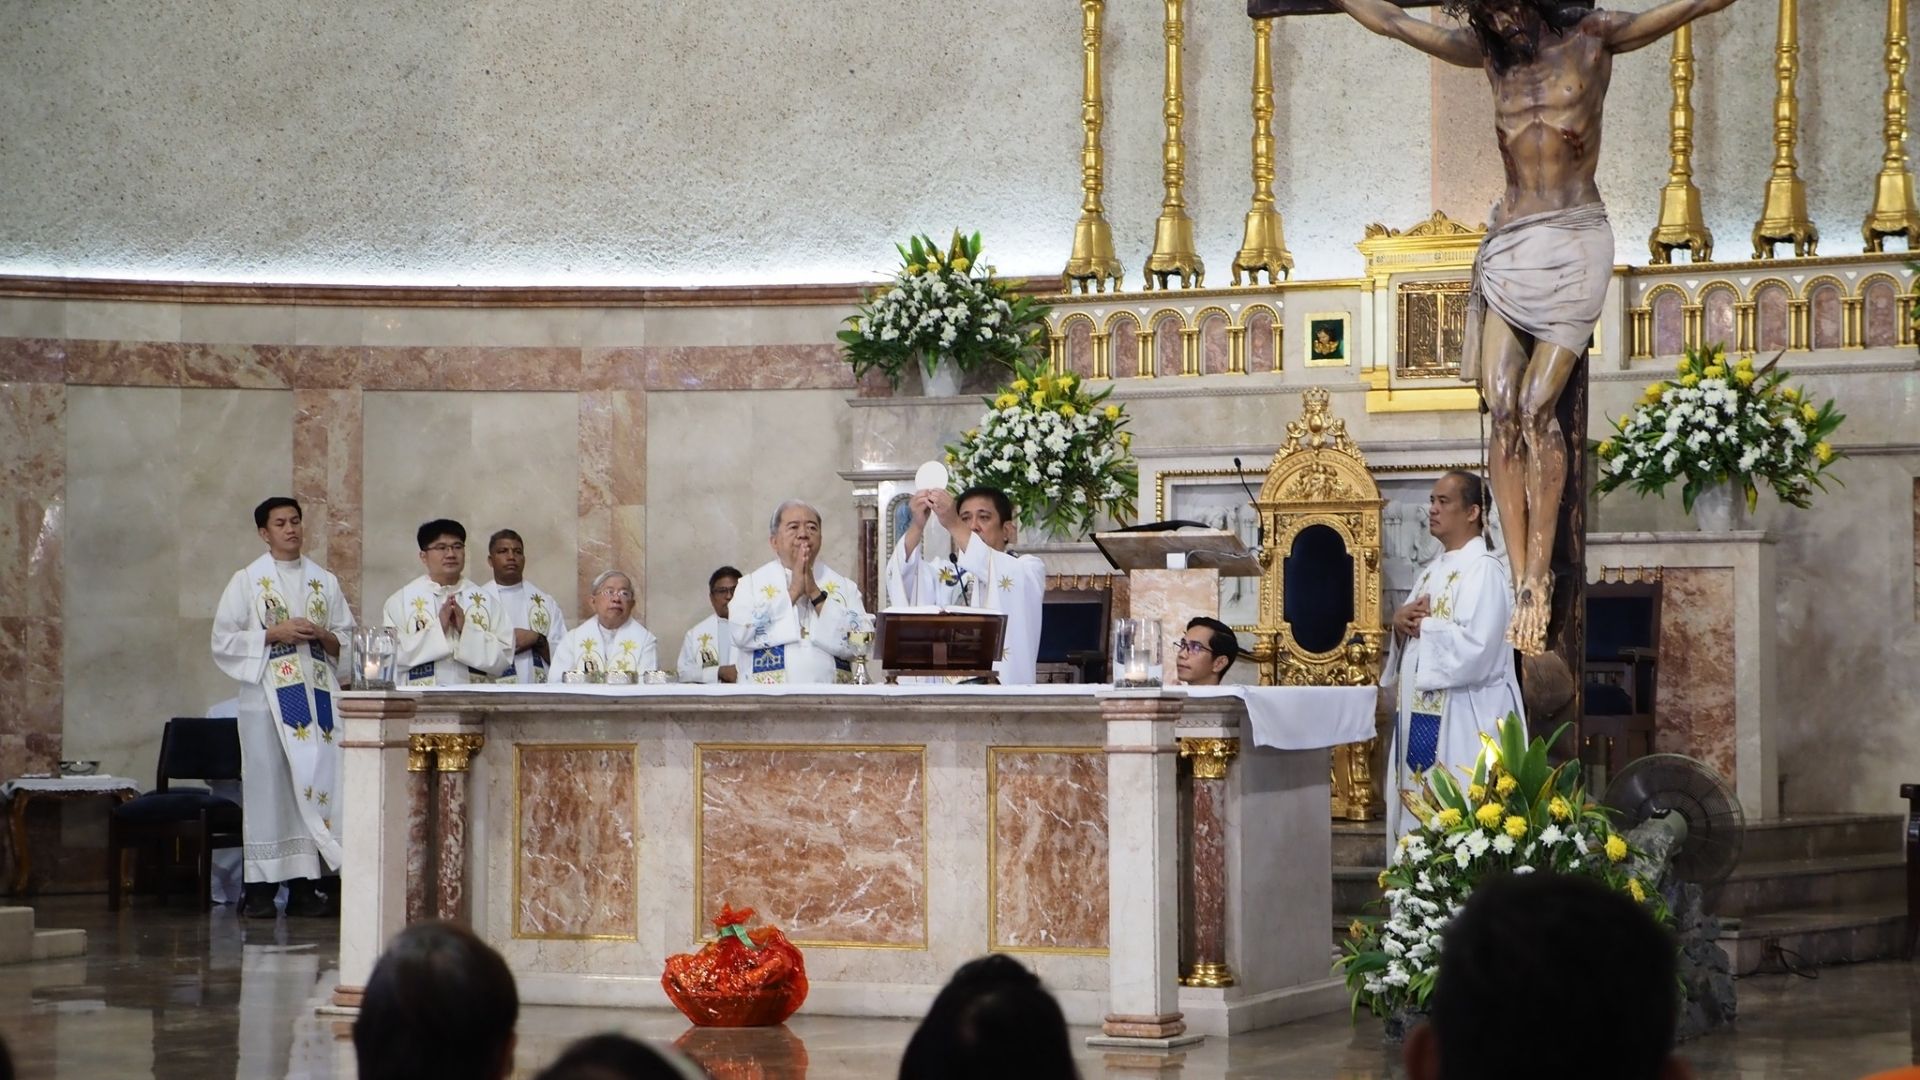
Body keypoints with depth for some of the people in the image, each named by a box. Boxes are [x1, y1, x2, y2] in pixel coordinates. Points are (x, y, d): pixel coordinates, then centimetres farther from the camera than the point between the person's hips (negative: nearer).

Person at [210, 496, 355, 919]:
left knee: (317, 786, -1)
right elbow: (223, 641, -2)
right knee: (268, 789, -5)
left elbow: (348, 641, 14)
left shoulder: (325, 582, 14)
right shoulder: (247, 581, 5)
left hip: (318, 695, 3)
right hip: (268, 697, -3)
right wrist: (274, 634, -12)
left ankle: (305, 886, 3)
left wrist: (323, 636, -7)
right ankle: (259, 888, -2)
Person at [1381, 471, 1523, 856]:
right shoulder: (1431, 572, 18)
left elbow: (1475, 644, -22)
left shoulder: (1483, 569, -10)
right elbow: (1411, 636, 21)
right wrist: (1401, 622, -1)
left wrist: (1422, 625, -10)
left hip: (1461, 720, -9)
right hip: (1421, 715, 9)